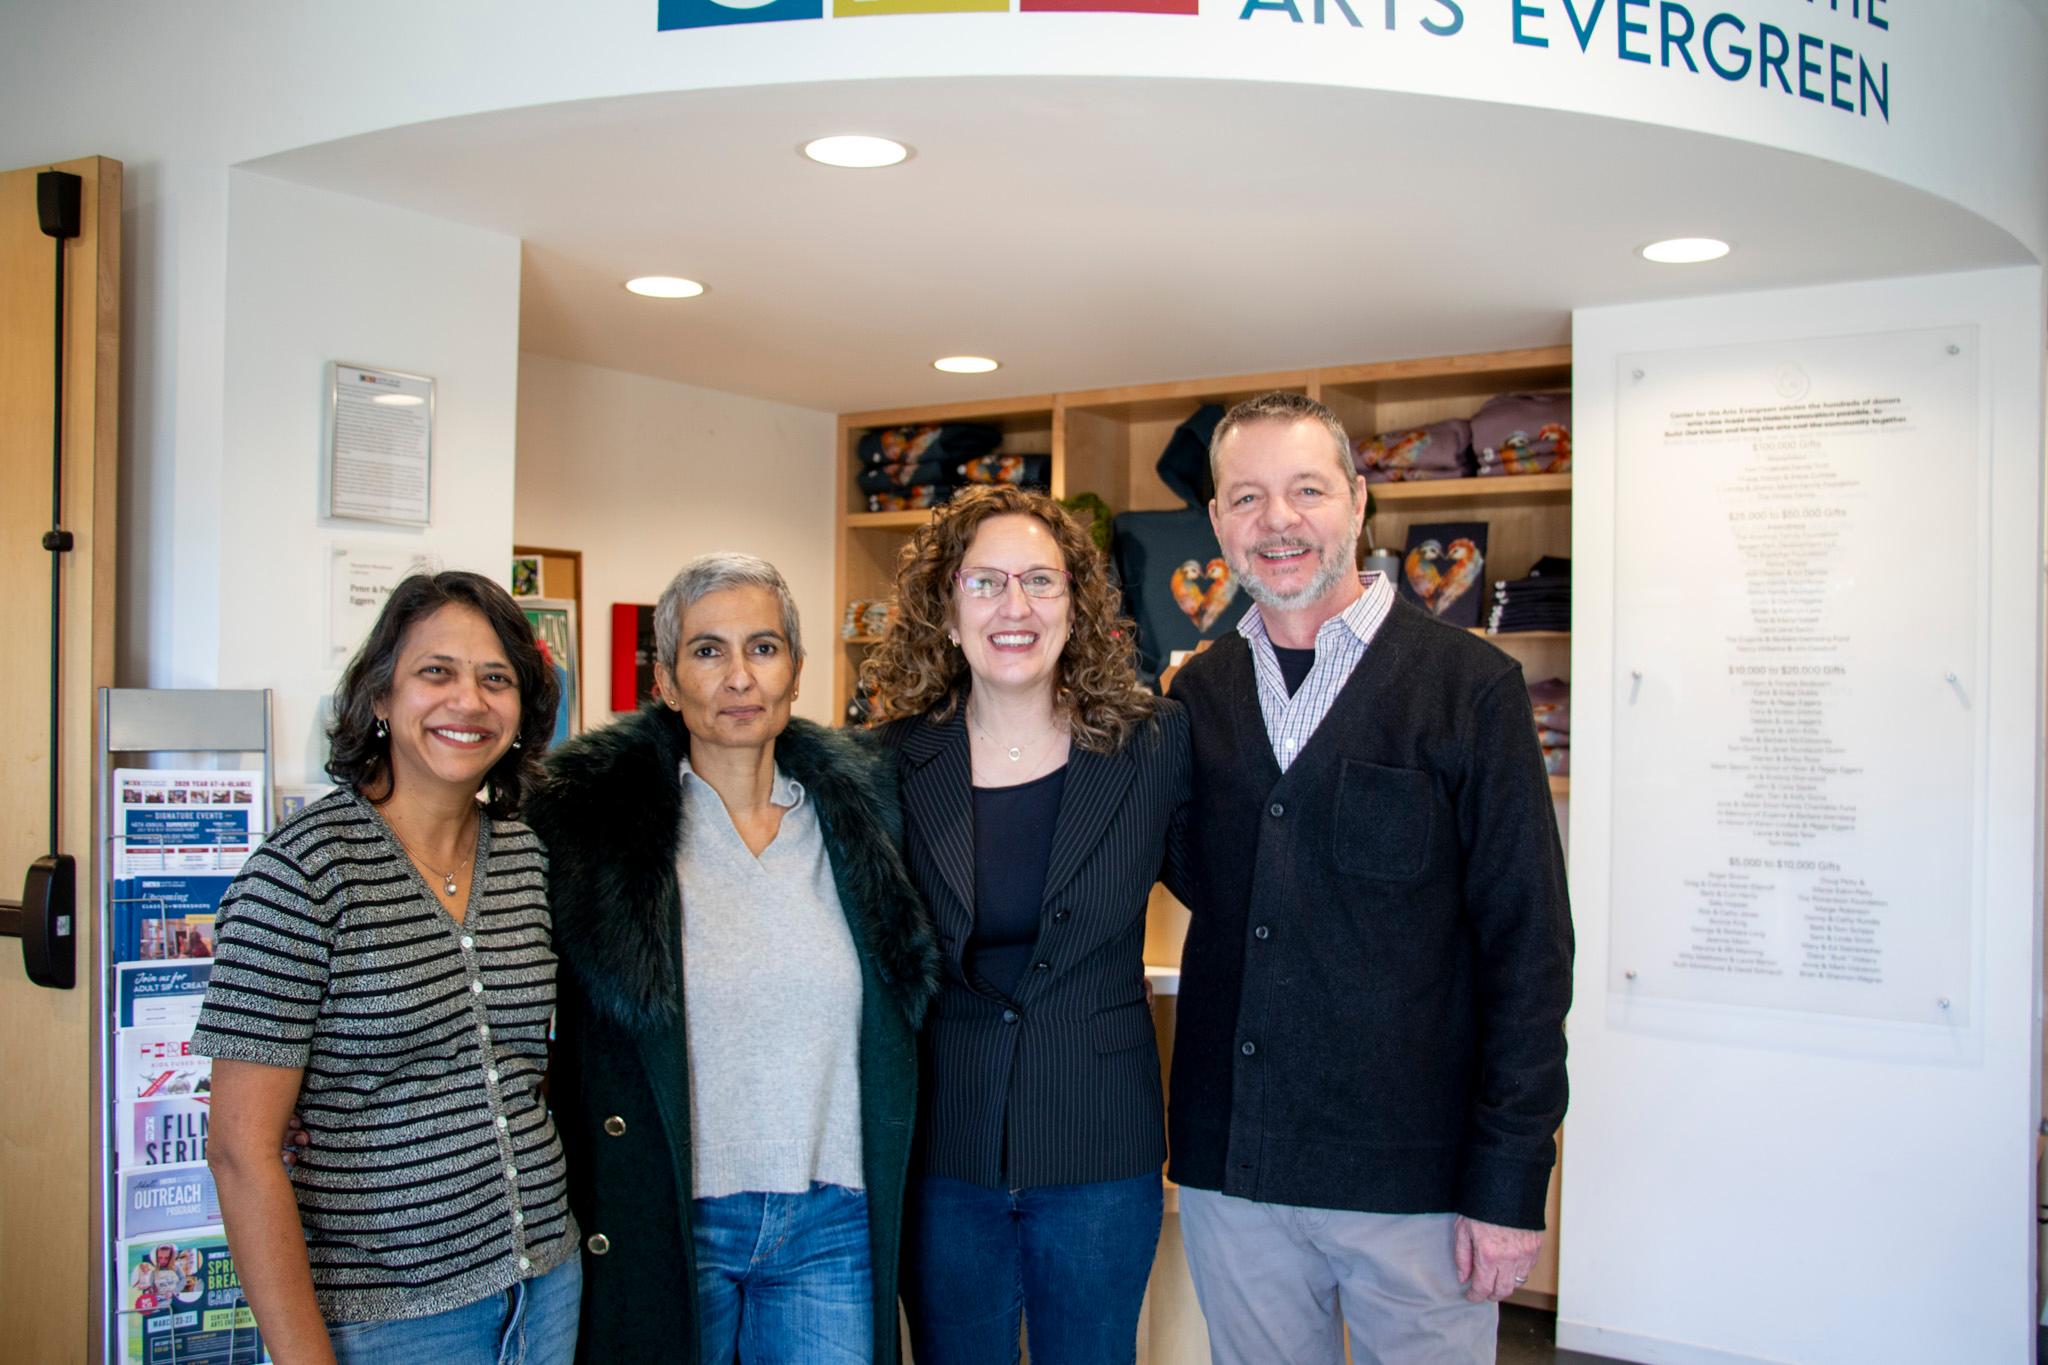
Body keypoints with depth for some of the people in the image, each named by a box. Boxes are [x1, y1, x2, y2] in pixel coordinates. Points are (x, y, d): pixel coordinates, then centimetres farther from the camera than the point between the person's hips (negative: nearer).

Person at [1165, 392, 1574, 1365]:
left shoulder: (1472, 686, -6)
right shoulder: (1198, 693, 6)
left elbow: (1526, 949, -7)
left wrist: (1508, 1182, -11)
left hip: (1413, 1177, -3)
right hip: (1230, 1174, 4)